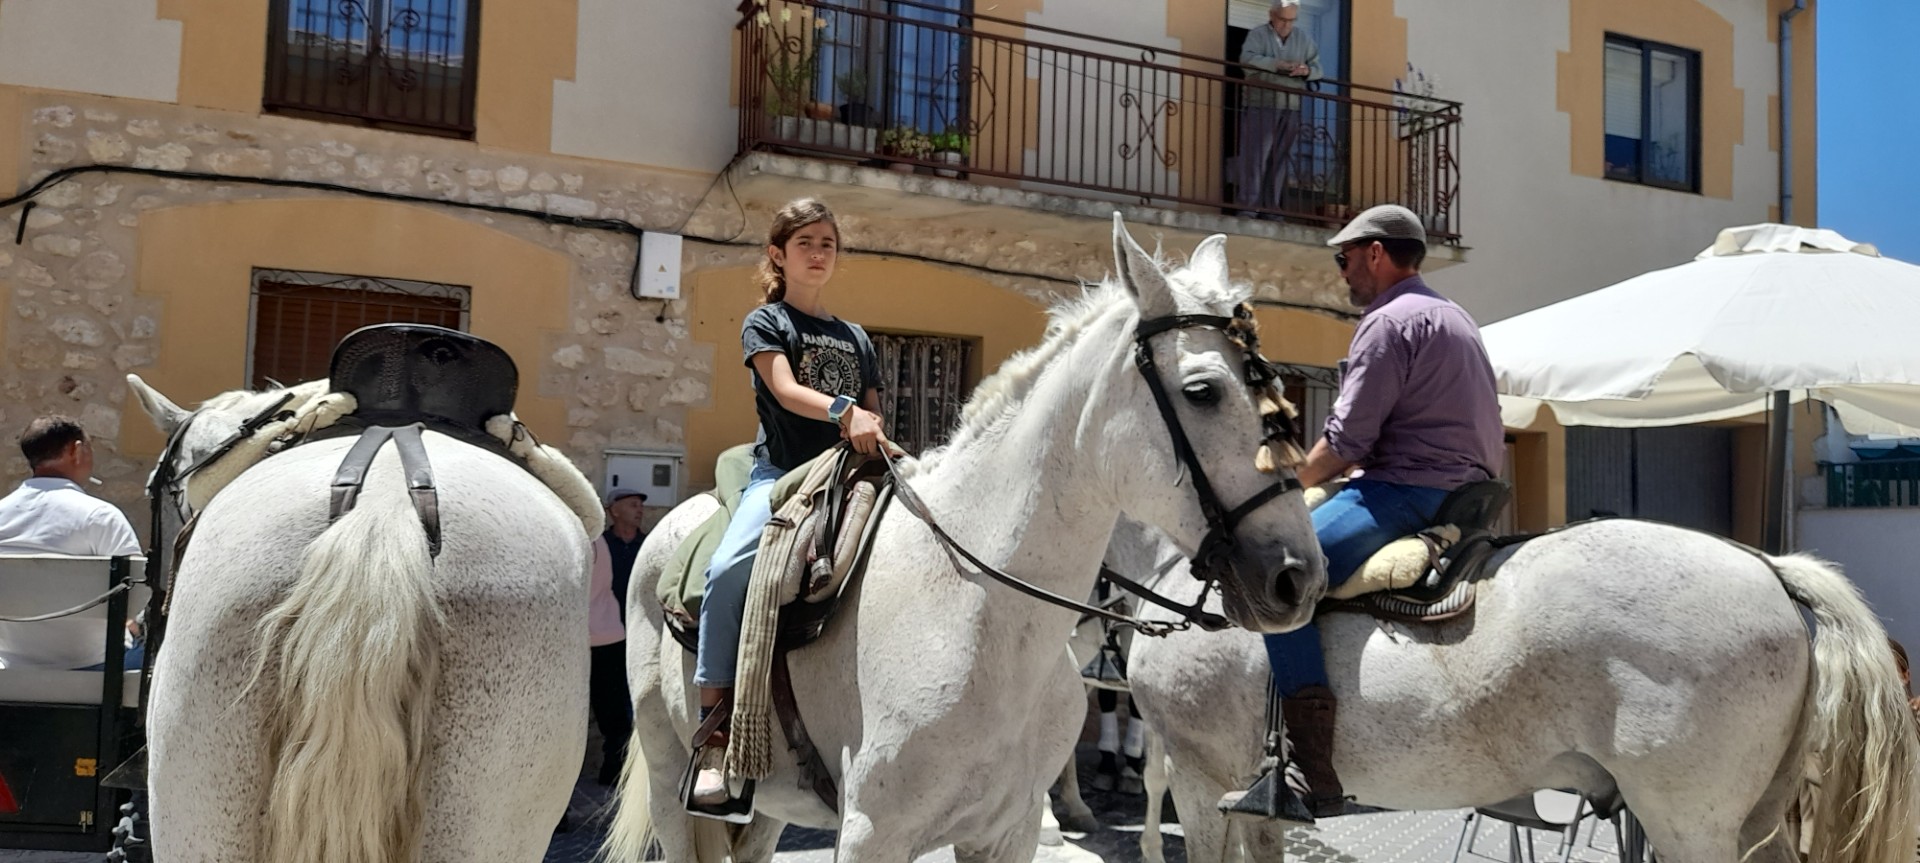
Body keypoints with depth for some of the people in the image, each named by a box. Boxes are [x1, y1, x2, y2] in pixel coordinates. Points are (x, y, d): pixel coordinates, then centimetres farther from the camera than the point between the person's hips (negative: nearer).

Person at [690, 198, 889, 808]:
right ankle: (713, 737, -27)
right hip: (782, 471, -5)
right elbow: (786, 390, -11)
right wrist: (843, 411, -30)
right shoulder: (766, 323, 8)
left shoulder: (856, 338, 23)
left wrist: (879, 446, -2)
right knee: (728, 568, -30)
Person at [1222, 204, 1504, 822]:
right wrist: (1359, 470, 25)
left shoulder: (1388, 320, -8)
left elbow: (1345, 442, -15)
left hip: (1410, 493, -11)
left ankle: (1310, 775, -33)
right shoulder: (1456, 319, 25)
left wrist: (1295, 483, 3)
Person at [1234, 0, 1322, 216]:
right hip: (1260, 104, -4)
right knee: (1255, 155, -7)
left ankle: (1271, 207, 8)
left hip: (1290, 108, 4)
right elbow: (1247, 58, -16)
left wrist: (1308, 71, -14)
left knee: (1280, 158, 4)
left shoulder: (1304, 39, 15)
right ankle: (1247, 205, -6)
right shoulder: (1257, 34, 2)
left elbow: (1317, 67, 11)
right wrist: (1277, 64, -28)